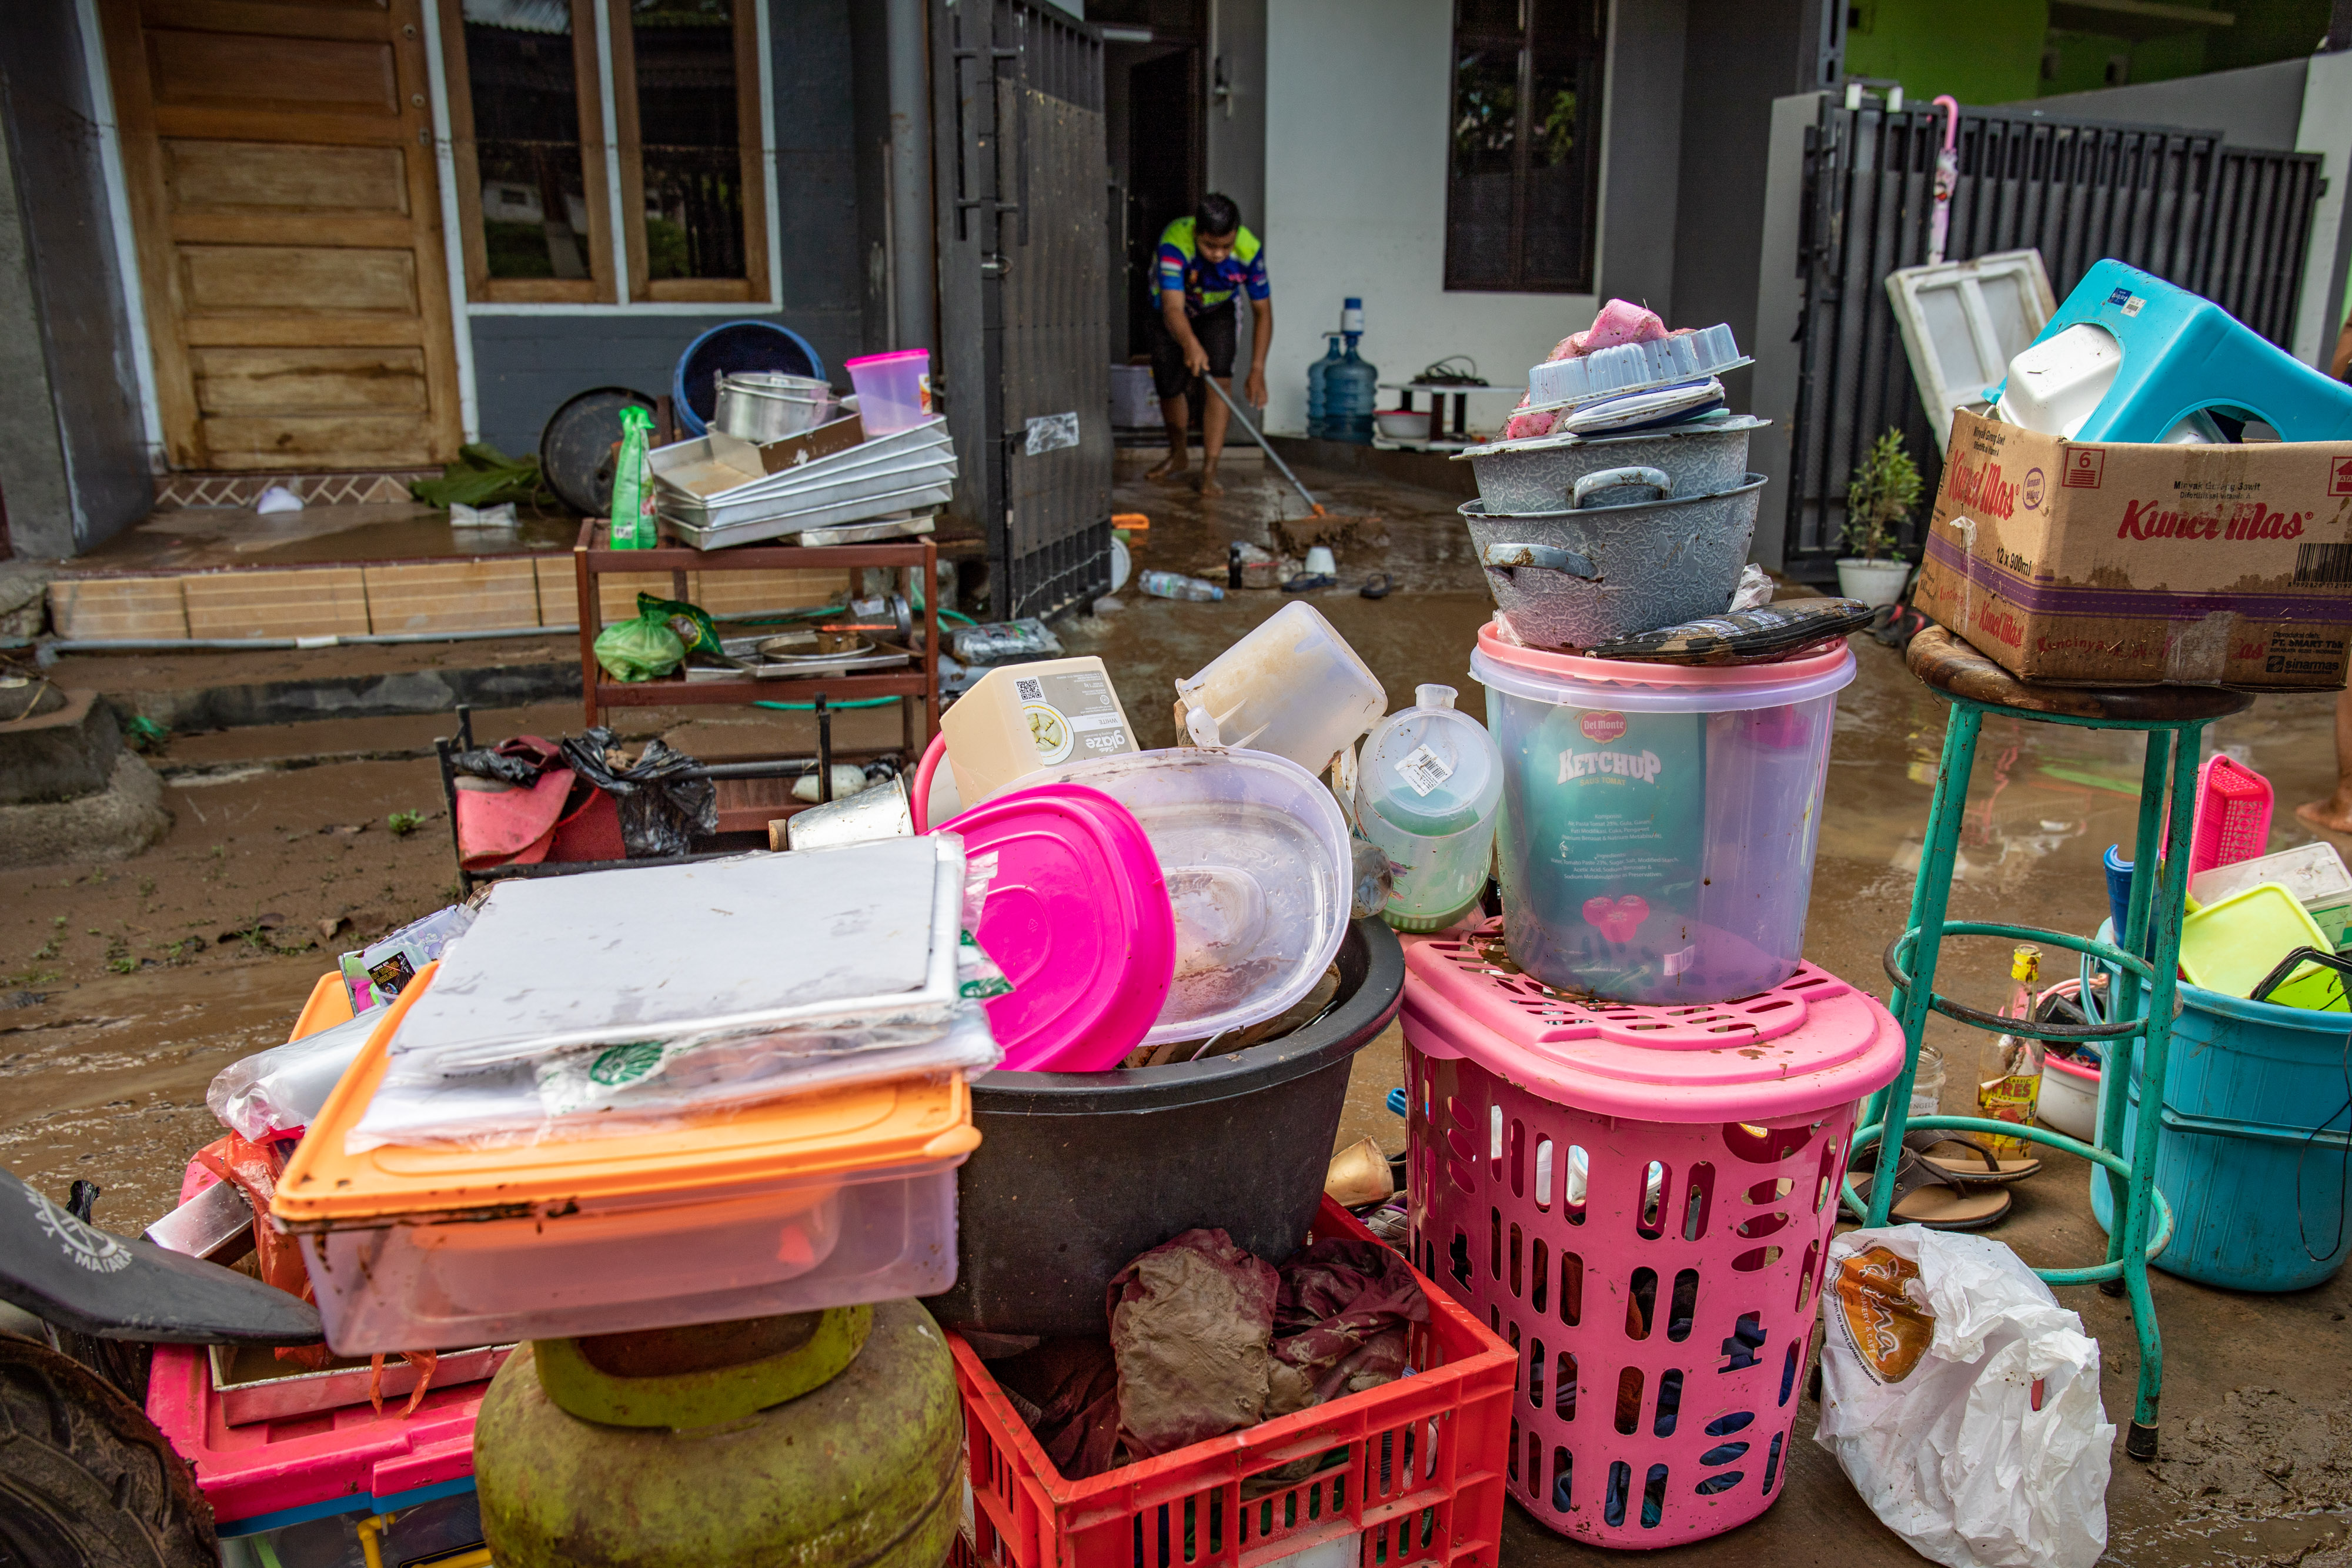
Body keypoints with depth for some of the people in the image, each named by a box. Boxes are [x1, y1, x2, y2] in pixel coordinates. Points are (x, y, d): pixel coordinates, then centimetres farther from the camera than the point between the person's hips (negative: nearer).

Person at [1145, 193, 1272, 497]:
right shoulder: (1175, 242, -40)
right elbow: (1173, 309, -50)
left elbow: (1263, 312, -22)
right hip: (1172, 314, -1)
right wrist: (1190, 344, -72)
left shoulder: (1250, 250, -32)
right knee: (1169, 387, 2)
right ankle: (1179, 456, 31)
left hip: (1217, 312, 1)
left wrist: (1257, 371, -30)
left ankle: (1209, 474, -15)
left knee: (1220, 381, -17)